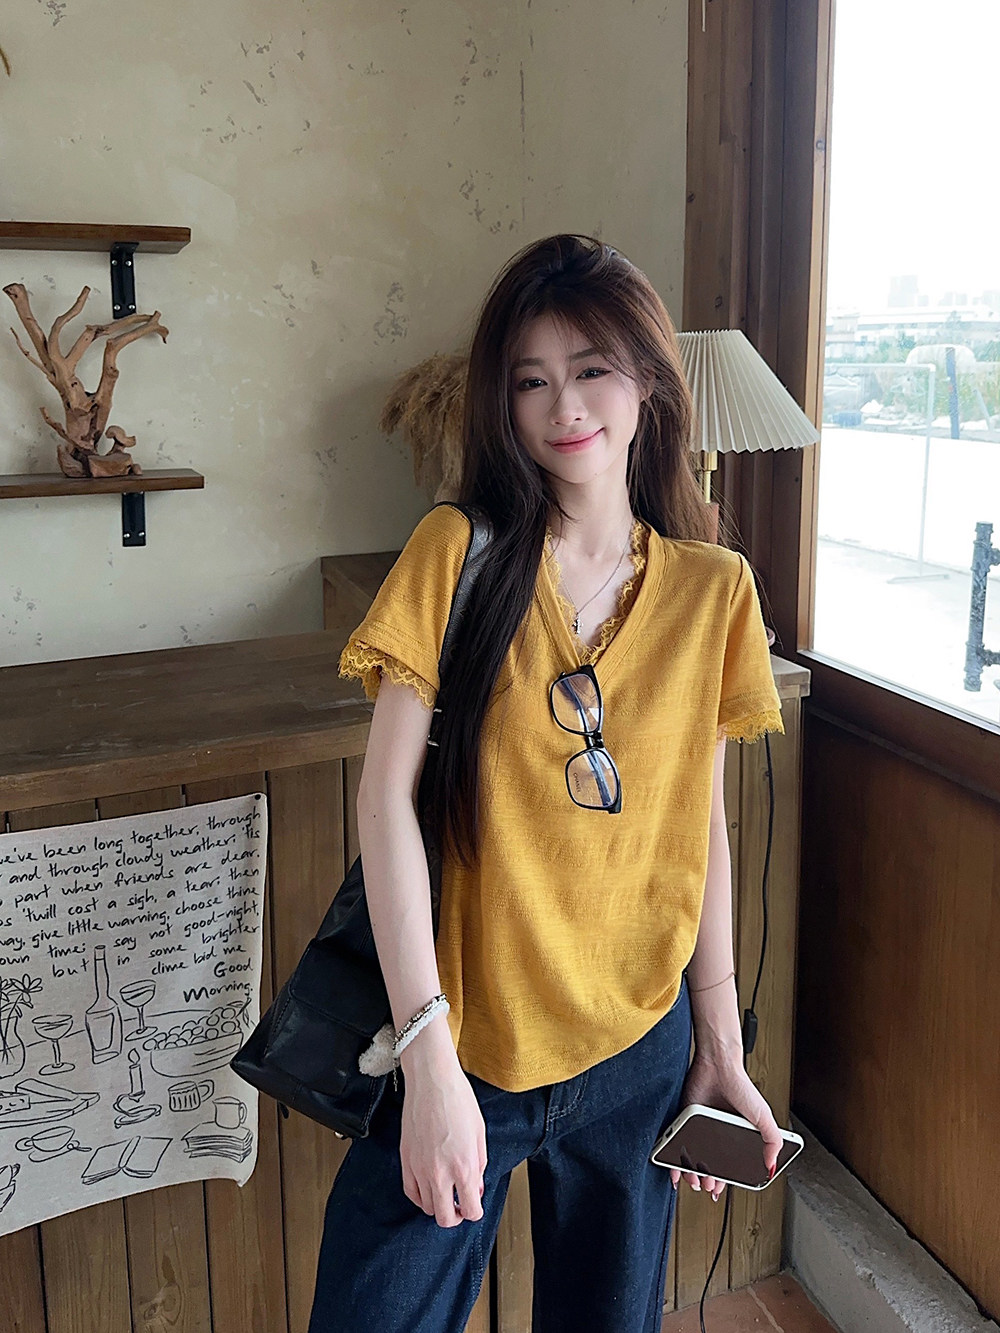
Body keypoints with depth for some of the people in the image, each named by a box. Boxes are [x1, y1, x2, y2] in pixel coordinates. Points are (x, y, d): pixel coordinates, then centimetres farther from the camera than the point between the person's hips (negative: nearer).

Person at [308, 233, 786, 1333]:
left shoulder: (712, 590, 0)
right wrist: (428, 1054, -20)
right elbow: (385, 794, -14)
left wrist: (721, 1046, 5)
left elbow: (703, 821, 5)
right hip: (463, 1037, -2)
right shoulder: (457, 553, -8)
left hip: (638, 1047, 3)